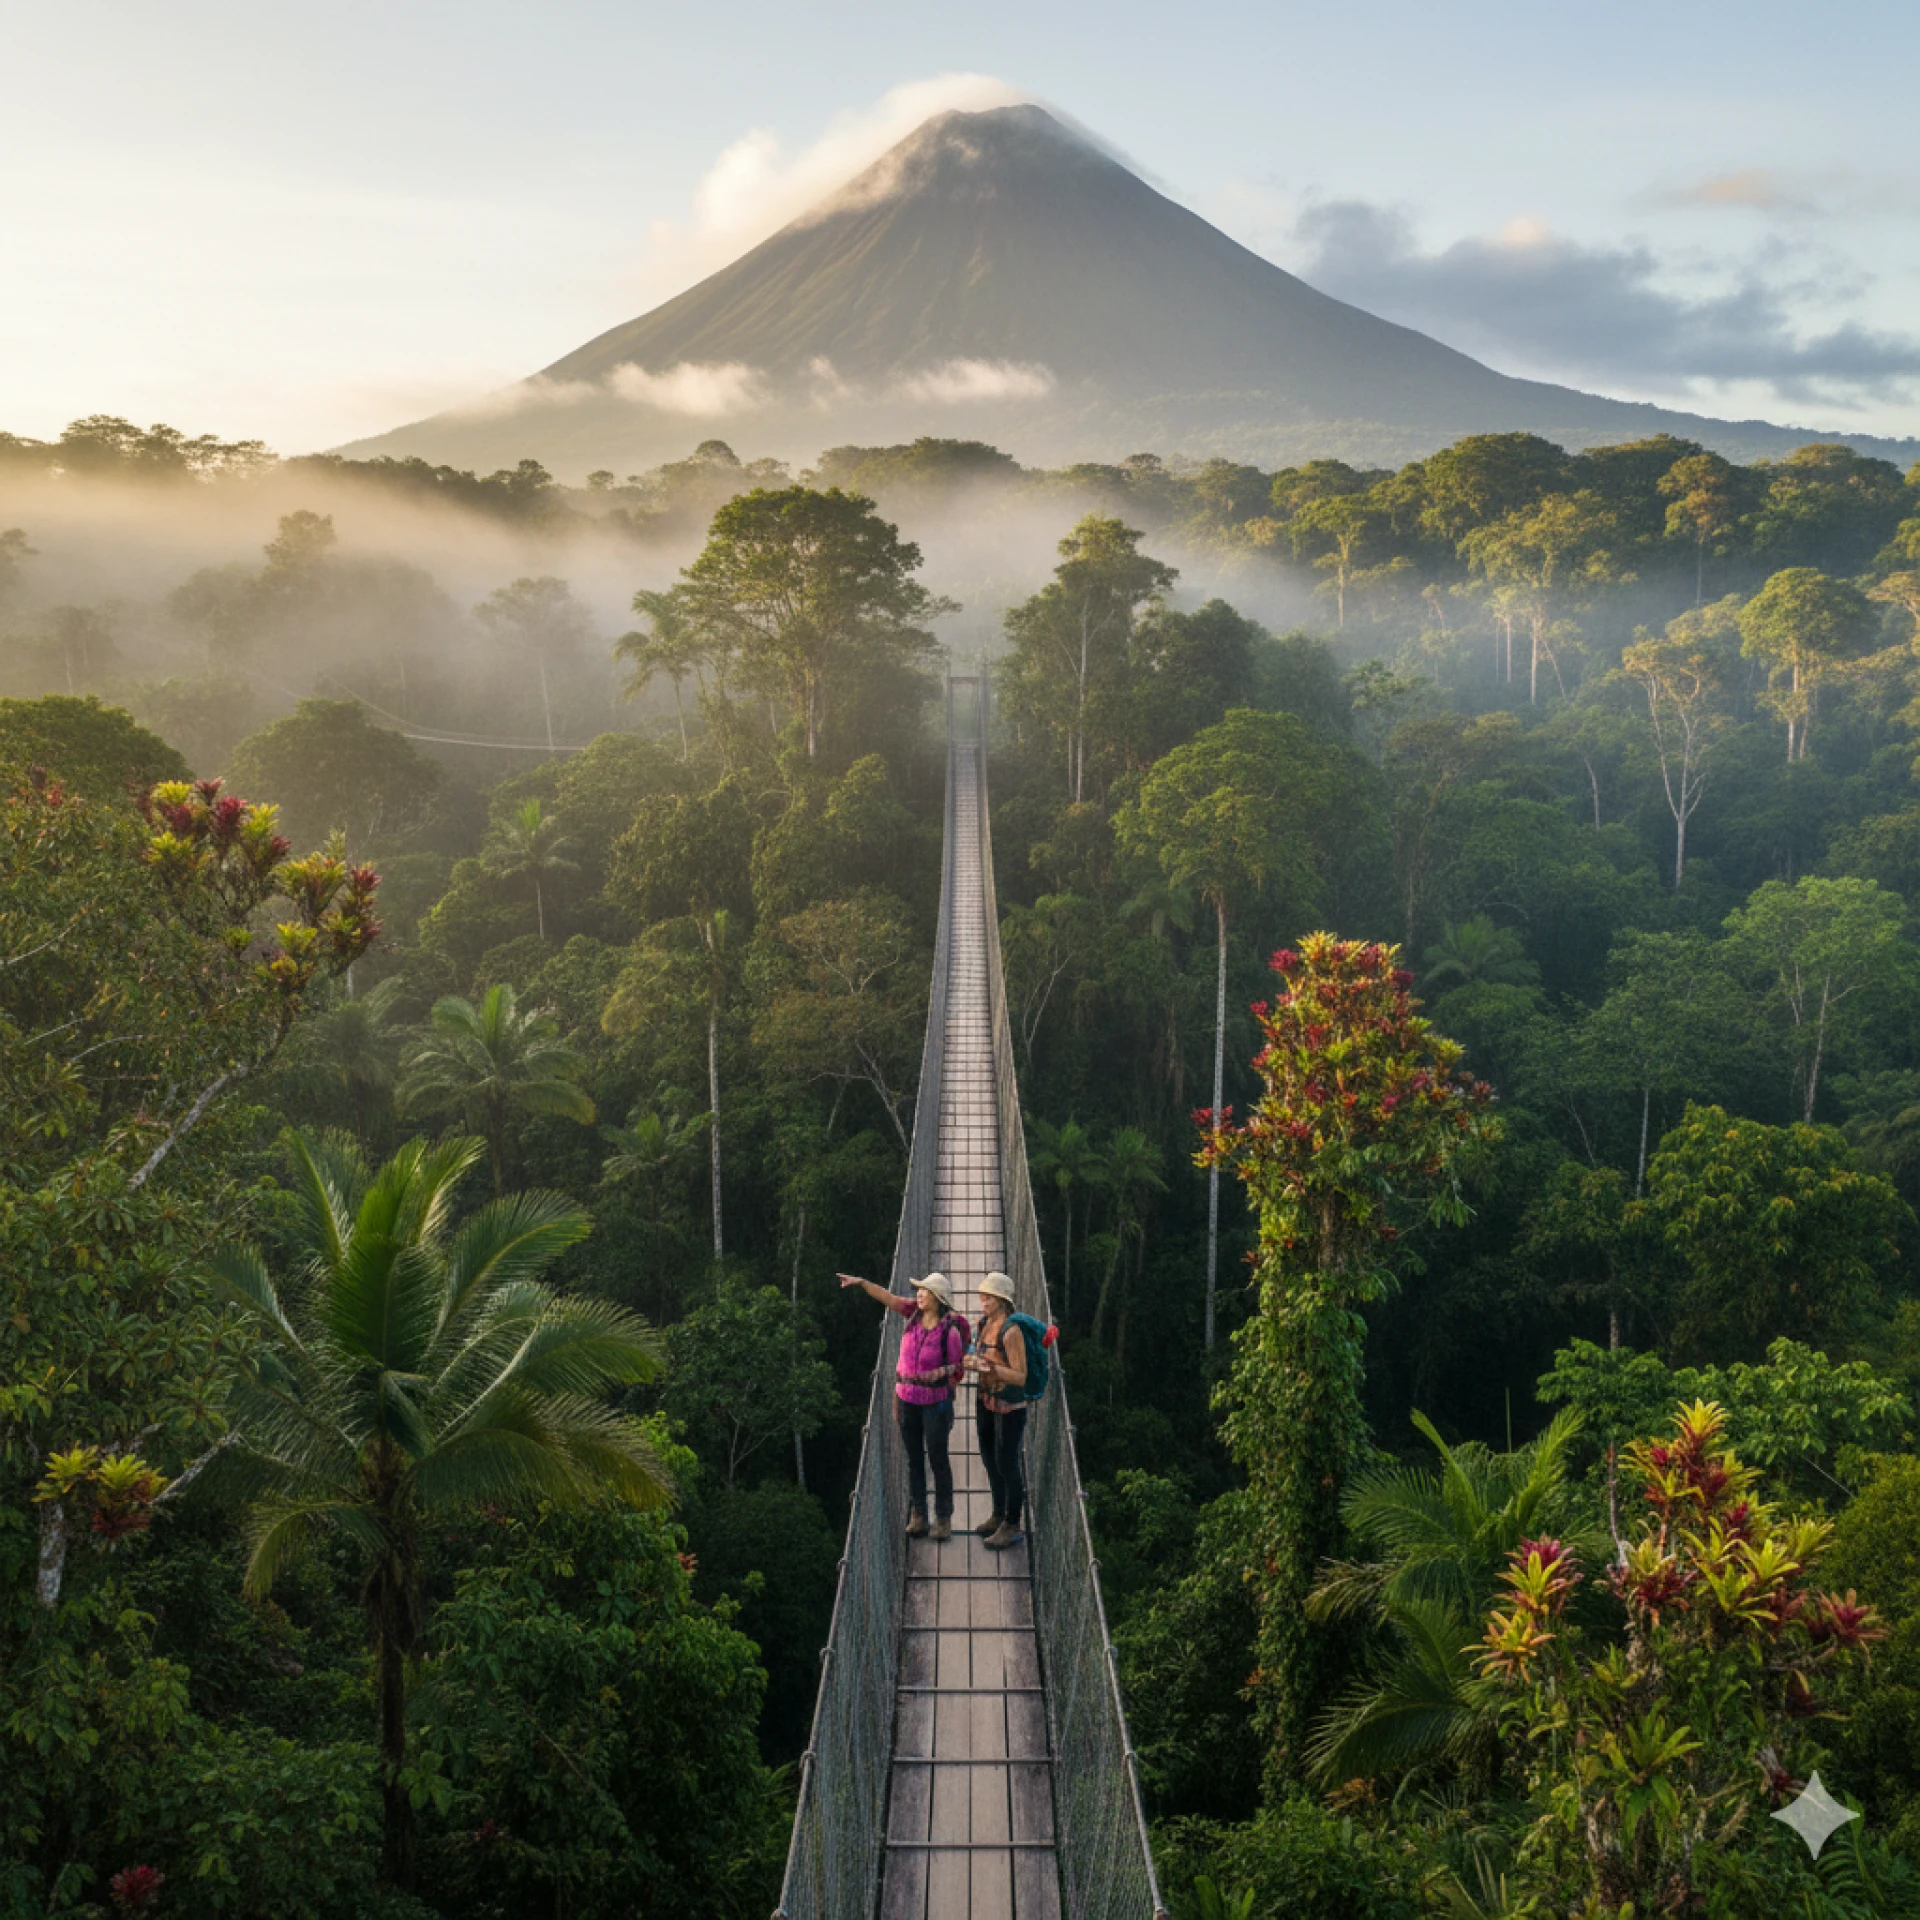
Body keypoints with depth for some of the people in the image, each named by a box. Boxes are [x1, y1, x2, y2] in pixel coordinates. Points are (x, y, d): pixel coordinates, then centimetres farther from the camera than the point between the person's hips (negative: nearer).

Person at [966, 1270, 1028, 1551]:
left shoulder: (1012, 1331, -24)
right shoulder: (983, 1323, 0)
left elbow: (1020, 1377, -23)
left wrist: (987, 1367, -30)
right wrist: (970, 1362, -2)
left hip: (1009, 1407, -8)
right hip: (986, 1401, 8)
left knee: (1007, 1464, 2)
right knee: (989, 1459, 20)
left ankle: (1012, 1526, 17)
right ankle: (998, 1515, 37)